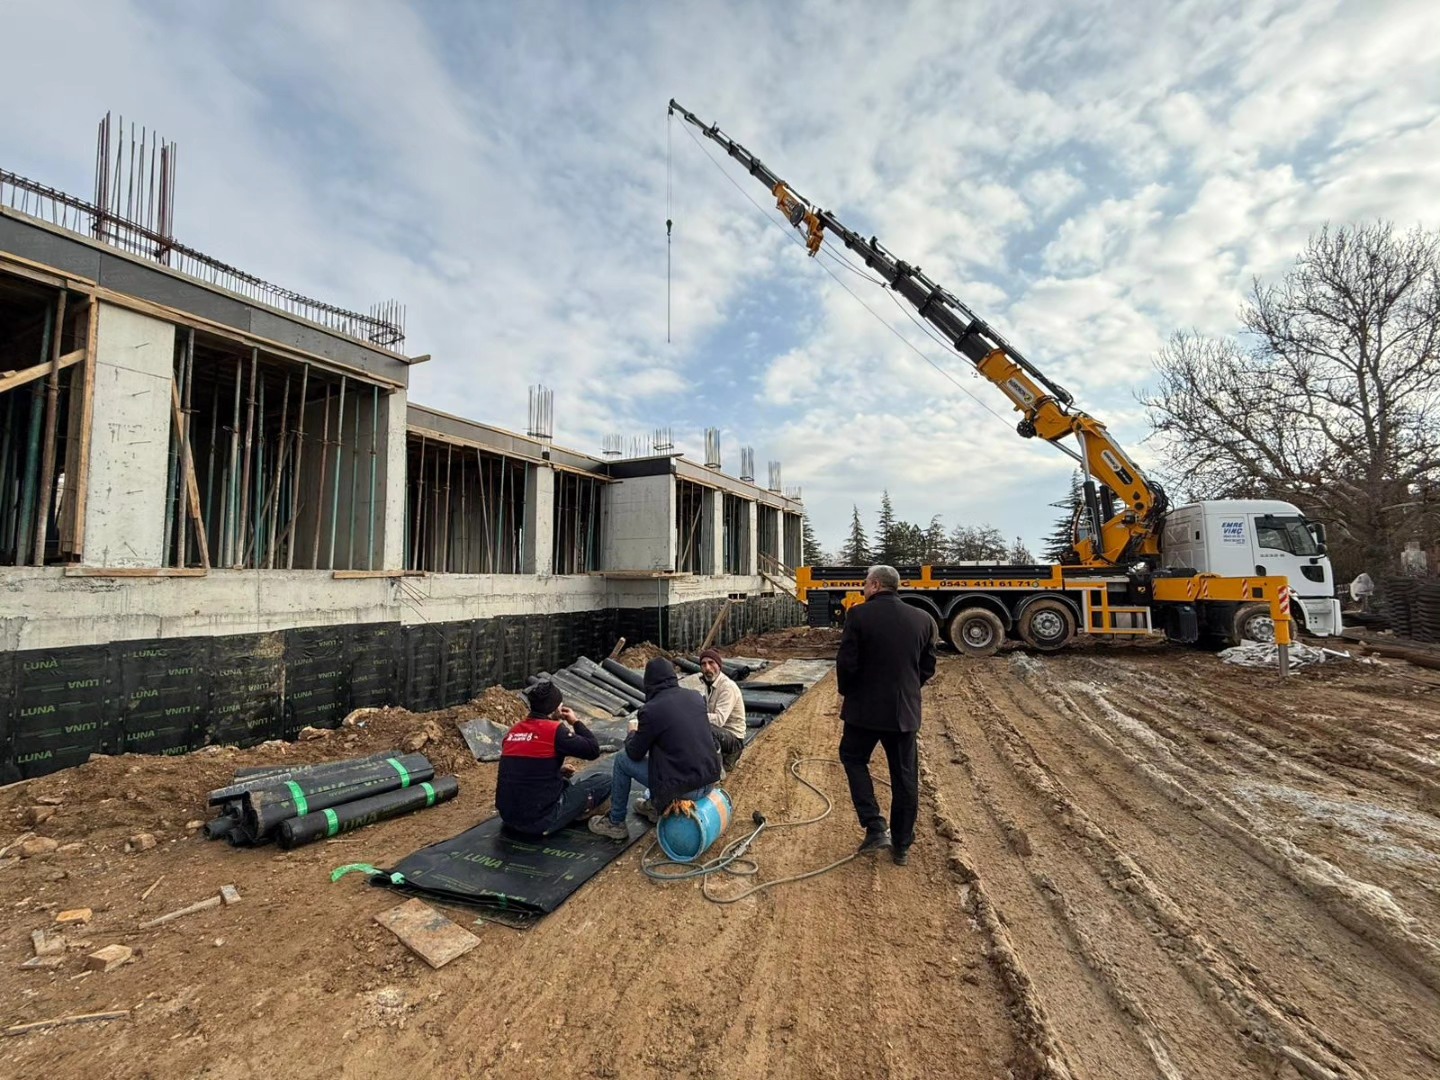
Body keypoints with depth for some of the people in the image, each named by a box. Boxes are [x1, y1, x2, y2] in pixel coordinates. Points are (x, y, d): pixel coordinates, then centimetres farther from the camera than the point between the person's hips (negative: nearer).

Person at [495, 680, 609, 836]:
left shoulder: (513, 731, 7)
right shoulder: (555, 730, -14)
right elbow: (593, 750, -7)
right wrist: (576, 722, 5)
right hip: (540, 821, -7)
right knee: (605, 776, 2)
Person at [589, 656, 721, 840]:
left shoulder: (652, 709, -14)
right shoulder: (696, 697, 2)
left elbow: (635, 753, -1)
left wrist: (633, 732, 21)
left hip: (682, 788, -6)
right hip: (709, 780, 6)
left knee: (622, 759, 13)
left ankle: (615, 823, 26)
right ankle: (655, 804, 44)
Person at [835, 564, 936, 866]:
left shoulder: (859, 615, -13)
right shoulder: (923, 619, 0)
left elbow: (846, 662, -14)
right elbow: (928, 668, 6)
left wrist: (846, 692, 4)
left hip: (865, 707, -3)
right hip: (906, 709, 4)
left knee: (853, 759, 20)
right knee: (905, 777, 14)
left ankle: (875, 827, 10)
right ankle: (902, 846, 26)